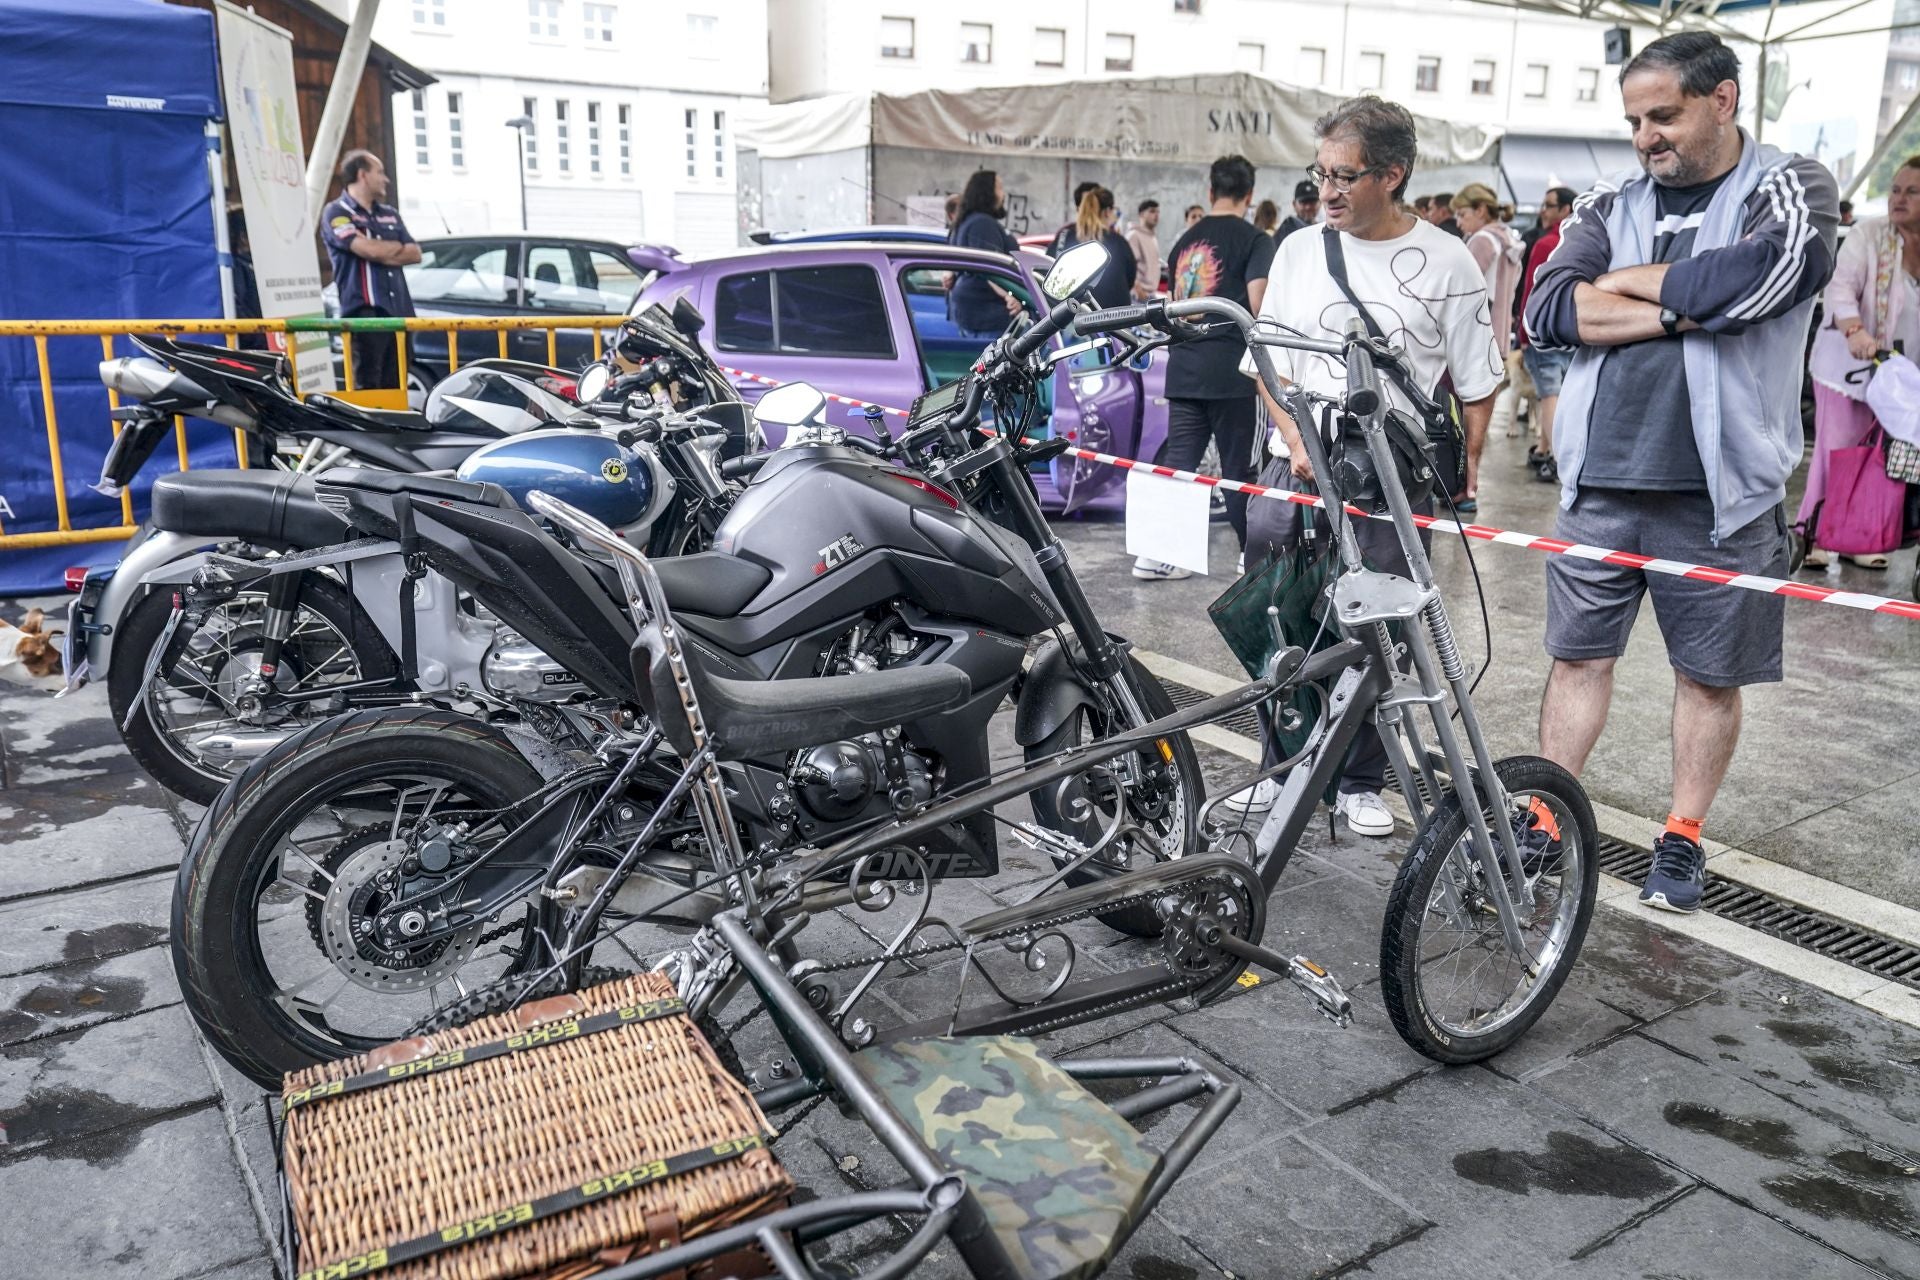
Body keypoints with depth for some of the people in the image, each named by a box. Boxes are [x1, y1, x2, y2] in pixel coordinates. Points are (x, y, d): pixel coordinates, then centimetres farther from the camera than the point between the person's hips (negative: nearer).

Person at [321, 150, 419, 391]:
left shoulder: (390, 214, 21)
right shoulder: (336, 213, 0)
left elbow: (415, 253, 11)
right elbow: (368, 249, -14)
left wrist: (382, 254, -5)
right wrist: (397, 247, 6)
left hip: (400, 311, 6)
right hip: (365, 312, -6)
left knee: (396, 386, 6)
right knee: (367, 386, -11)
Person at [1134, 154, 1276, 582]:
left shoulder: (1186, 240, 16)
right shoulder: (1255, 241, -4)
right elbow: (1258, 306, -13)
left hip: (1183, 366, 5)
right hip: (1230, 367, -5)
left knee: (1177, 459, 8)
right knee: (1238, 466, 3)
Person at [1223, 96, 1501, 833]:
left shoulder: (1444, 261, 0)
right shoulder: (1299, 251, 8)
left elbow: (1476, 385, 4)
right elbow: (1268, 363, 8)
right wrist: (1297, 439, -6)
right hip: (1295, 473, 3)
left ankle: (1361, 782, 18)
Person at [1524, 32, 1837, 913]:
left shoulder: (1791, 190, 1)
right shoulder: (1610, 205, 9)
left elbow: (1755, 278, -20)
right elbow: (1547, 309, -6)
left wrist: (1623, 281, -8)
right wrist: (1678, 308, -13)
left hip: (1719, 491, -2)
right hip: (1600, 484, 2)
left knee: (1709, 672, 8)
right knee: (1578, 654, 7)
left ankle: (1682, 841, 23)